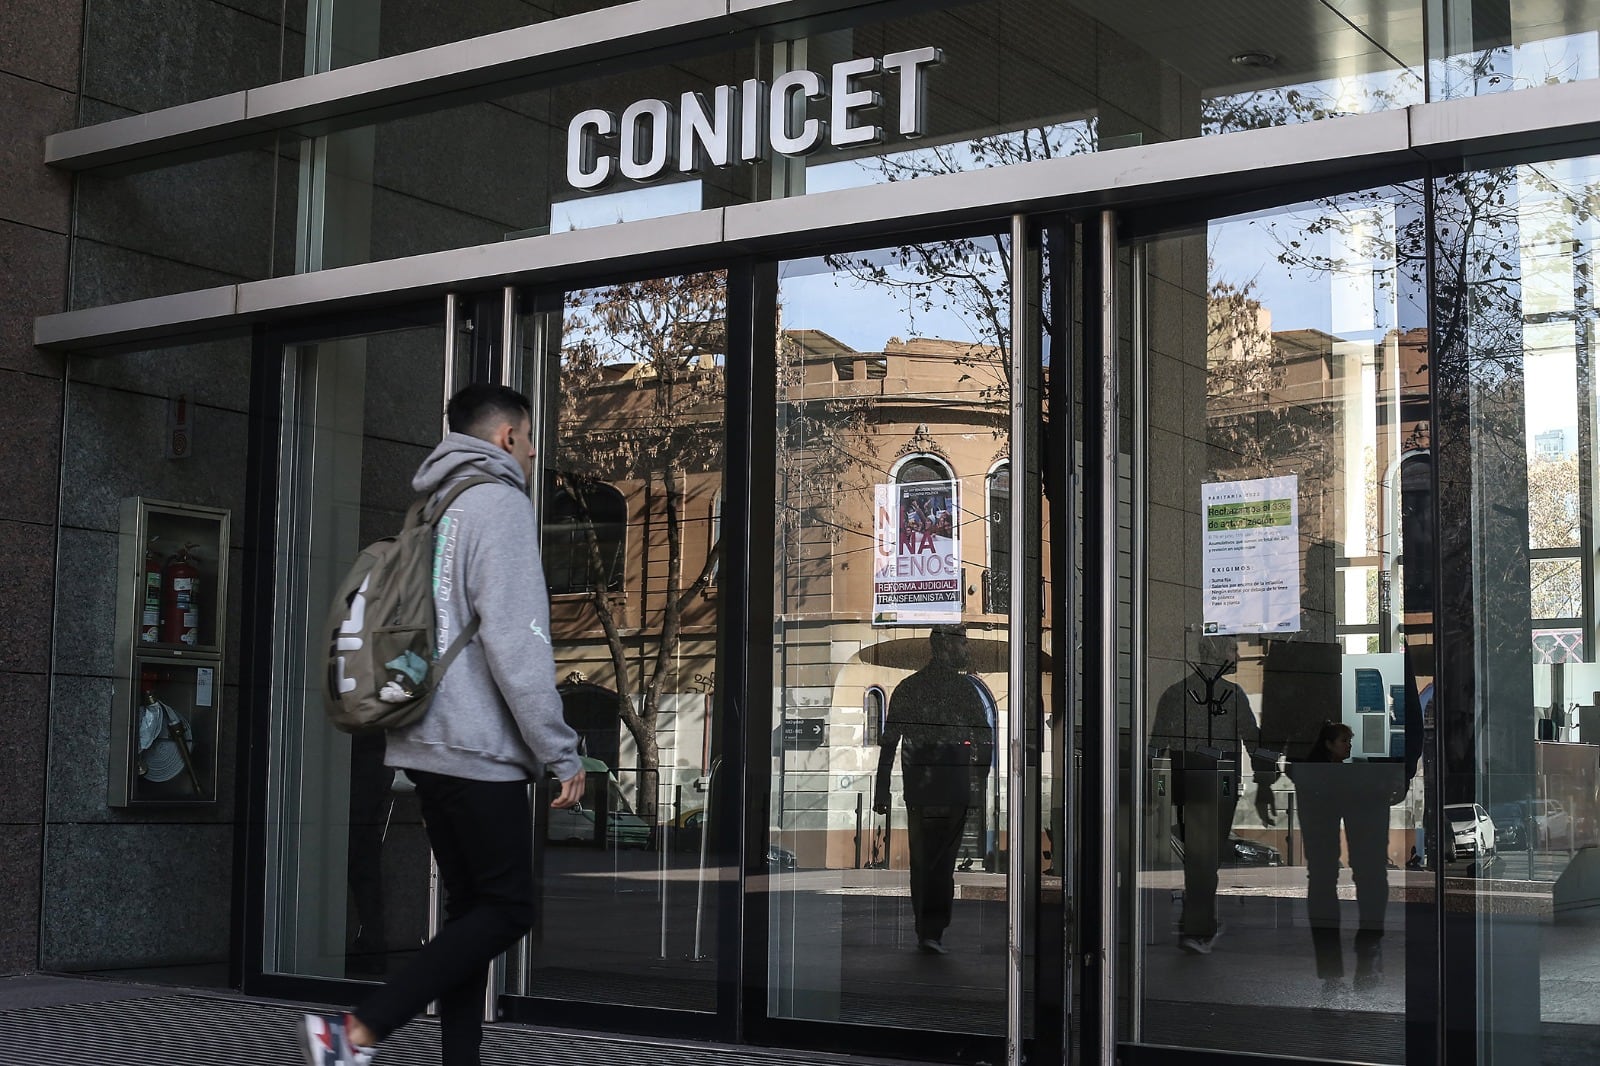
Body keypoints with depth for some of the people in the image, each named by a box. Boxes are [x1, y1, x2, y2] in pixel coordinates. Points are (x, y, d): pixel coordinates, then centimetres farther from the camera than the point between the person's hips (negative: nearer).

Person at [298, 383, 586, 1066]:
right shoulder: (500, 504, -9)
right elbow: (516, 640, -18)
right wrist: (562, 752, -15)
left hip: (426, 744, 9)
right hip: (478, 747, -9)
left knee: (470, 907, 12)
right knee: (508, 909, -5)